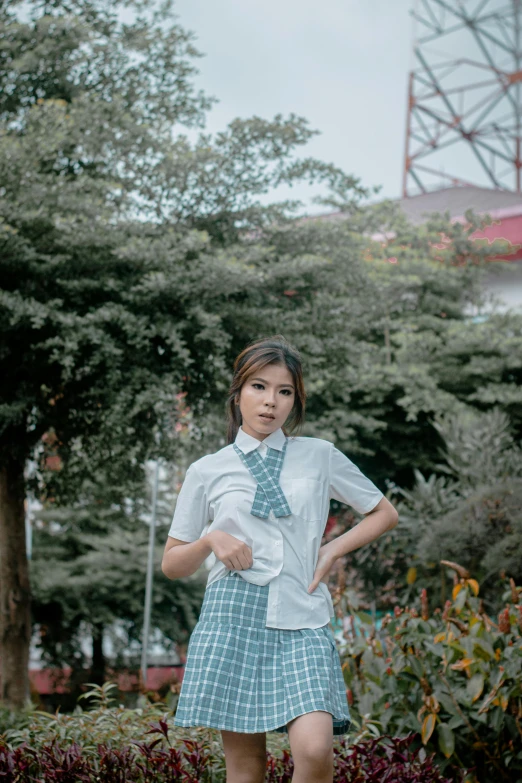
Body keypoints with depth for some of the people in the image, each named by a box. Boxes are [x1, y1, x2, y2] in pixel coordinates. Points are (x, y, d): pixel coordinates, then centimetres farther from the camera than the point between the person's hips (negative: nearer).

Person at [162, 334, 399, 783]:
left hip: (302, 620, 0)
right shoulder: (208, 471, 11)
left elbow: (385, 514, 22)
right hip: (232, 616, 0)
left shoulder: (320, 457, 12)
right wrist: (212, 540, -4)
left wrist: (334, 549, 6)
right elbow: (172, 565, 16)